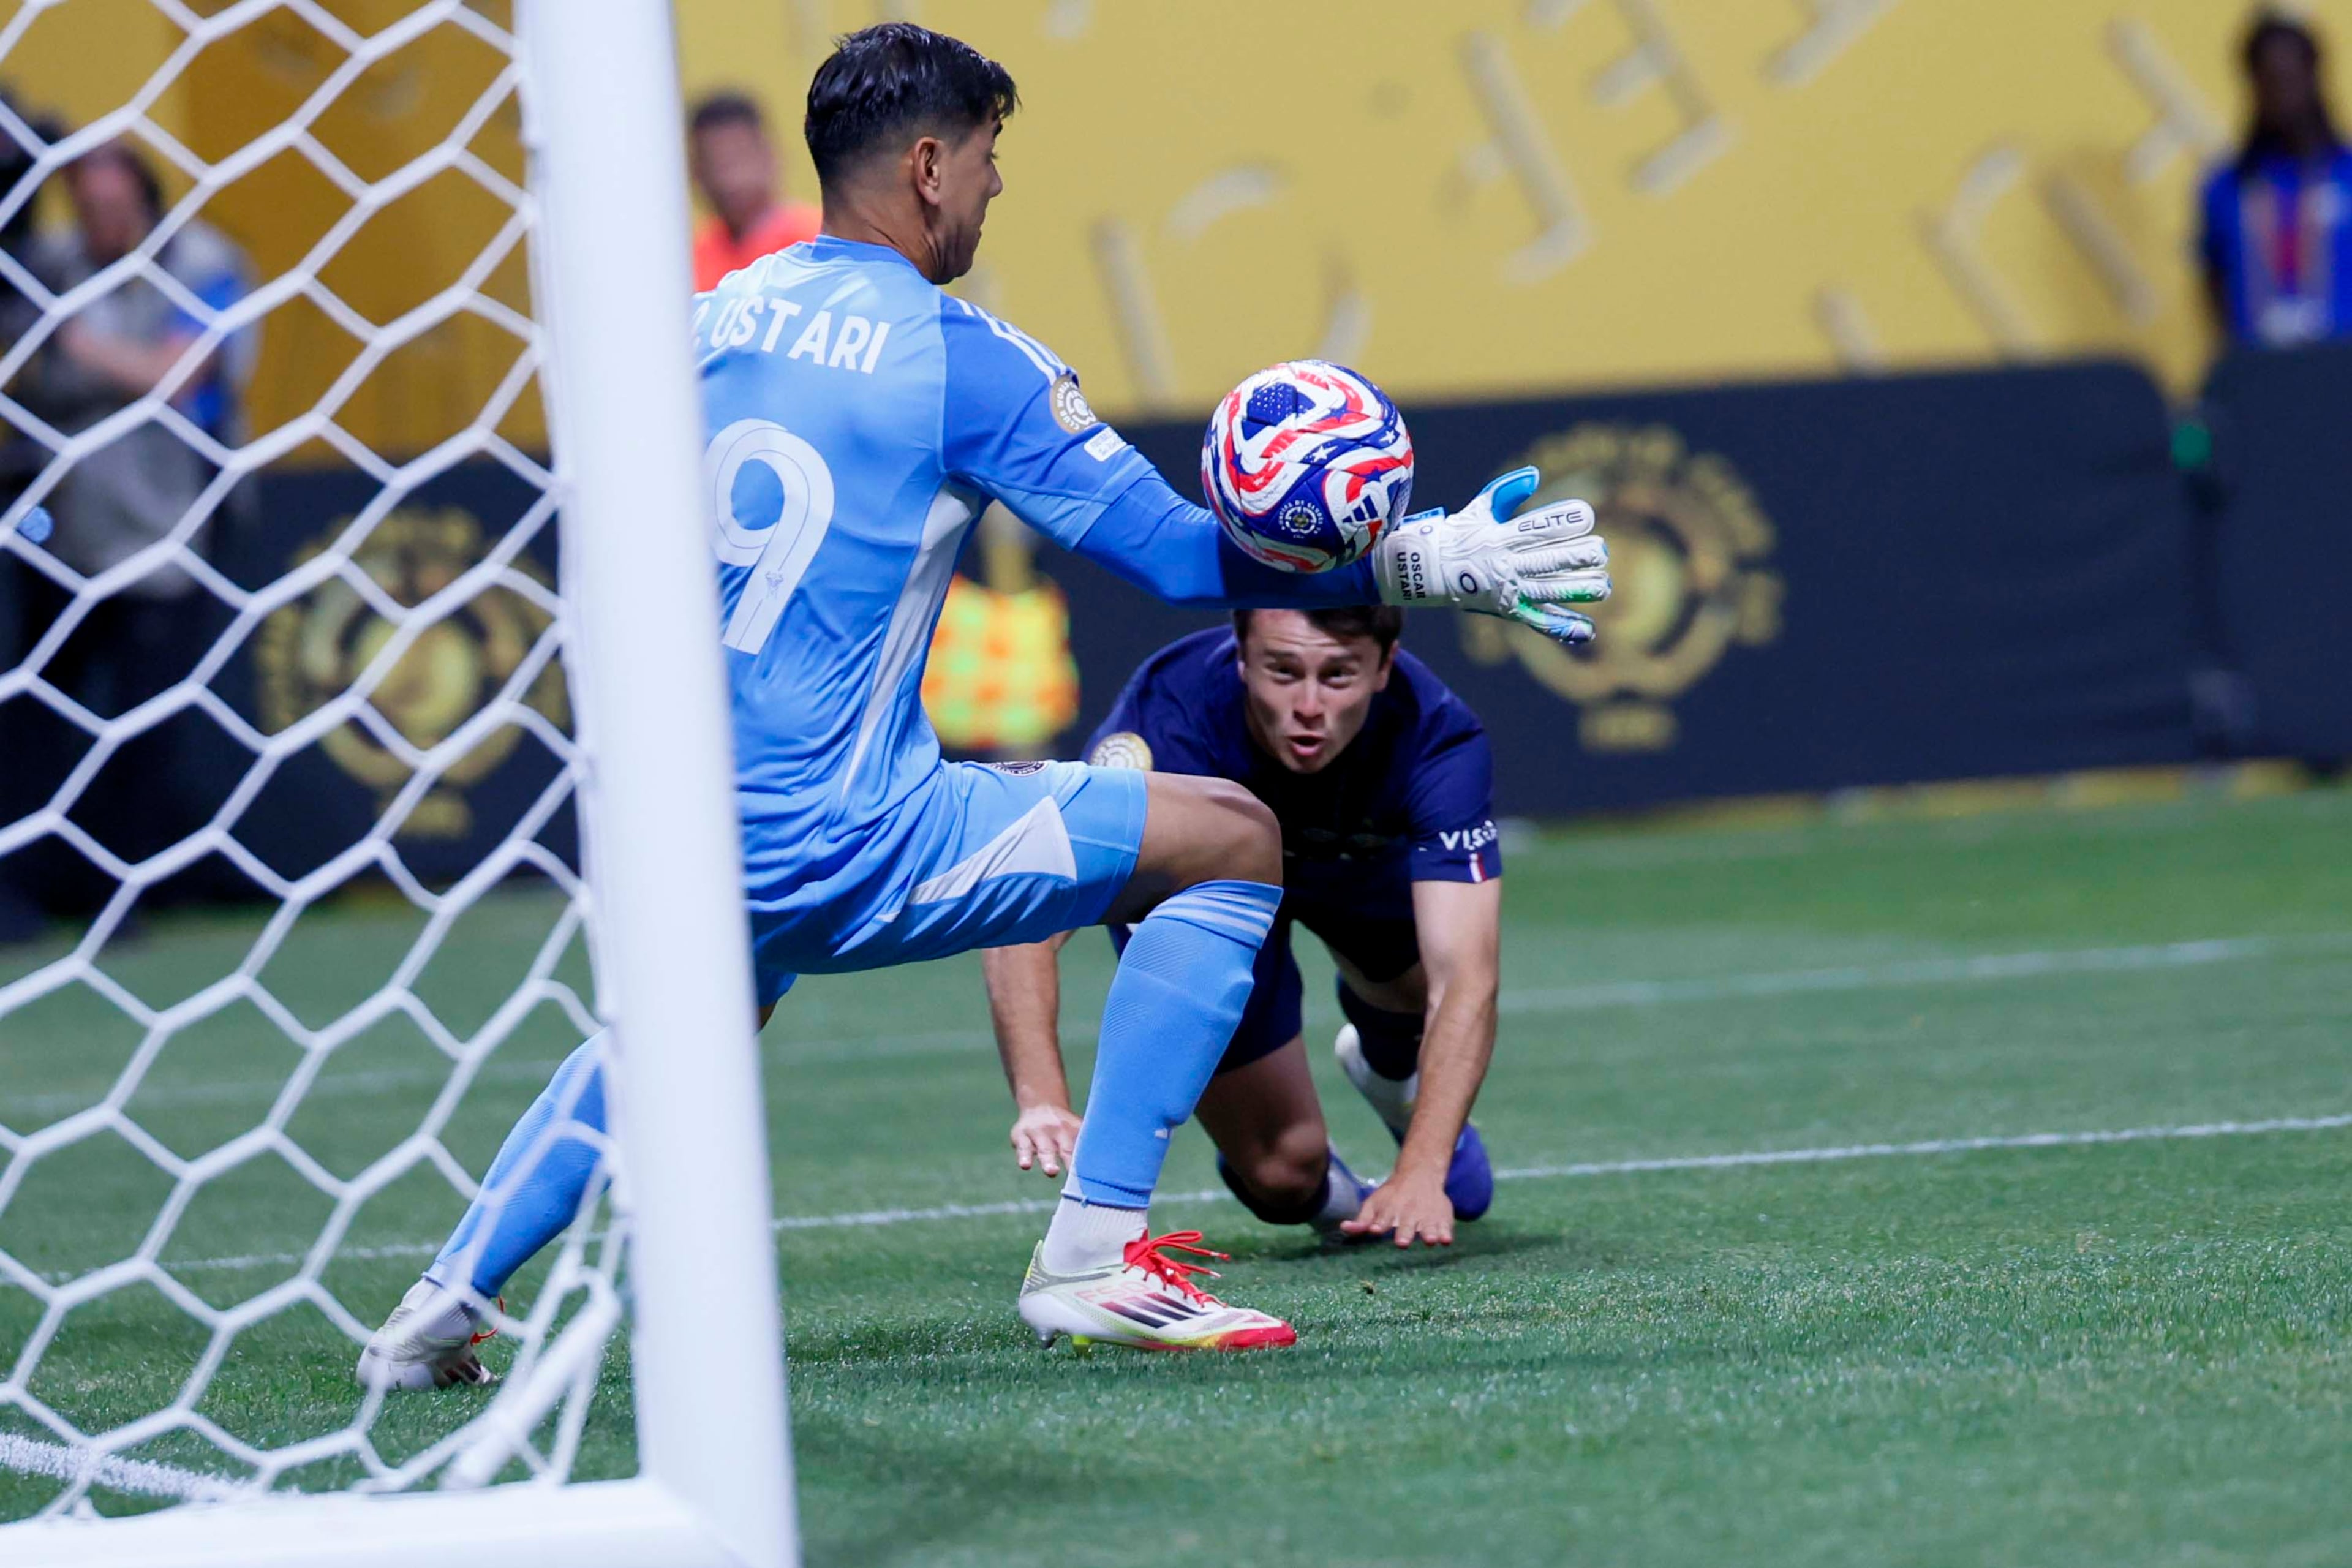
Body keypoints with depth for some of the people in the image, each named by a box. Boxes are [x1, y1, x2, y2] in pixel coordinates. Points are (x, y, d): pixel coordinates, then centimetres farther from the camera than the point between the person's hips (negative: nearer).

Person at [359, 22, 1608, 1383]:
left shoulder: (715, 320, 9)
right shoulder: (957, 355, -9)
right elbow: (1180, 555, -9)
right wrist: (1436, 564, -2)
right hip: (832, 849, -7)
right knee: (1235, 839, -1)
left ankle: (444, 1306, 31)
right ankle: (1094, 1255, -4)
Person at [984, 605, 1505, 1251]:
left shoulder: (1439, 738, -38)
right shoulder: (1169, 724, -43)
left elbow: (1463, 981, -44)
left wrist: (1421, 1171, -58)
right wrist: (1042, 1103, -67)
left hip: (1363, 859, 4)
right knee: (1284, 1176, -12)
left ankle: (1390, 1065, 18)